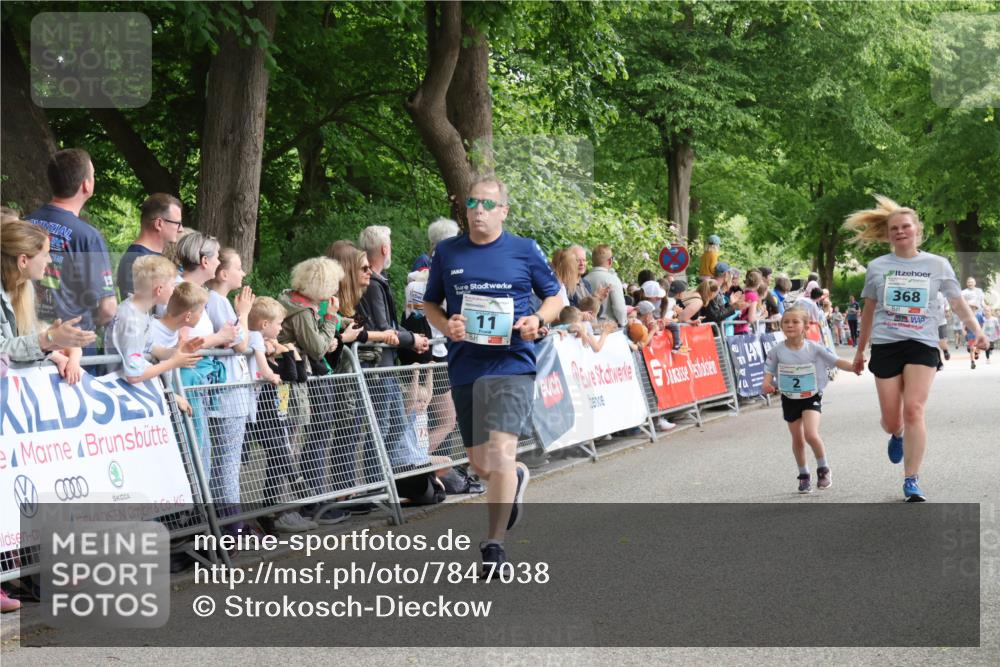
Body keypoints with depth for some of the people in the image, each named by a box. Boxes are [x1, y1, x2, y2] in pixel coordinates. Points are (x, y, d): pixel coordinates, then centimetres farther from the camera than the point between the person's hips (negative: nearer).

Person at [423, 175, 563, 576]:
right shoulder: (447, 253, 8)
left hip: (512, 364, -3)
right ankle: (516, 479, 47)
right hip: (465, 367, 3)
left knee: (501, 452, -16)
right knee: (480, 464, 11)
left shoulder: (524, 251, 3)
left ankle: (494, 543, -5)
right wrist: (446, 325, -5)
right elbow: (430, 304, 16)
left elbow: (555, 295, 12)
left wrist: (539, 320, -8)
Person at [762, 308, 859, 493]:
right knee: (797, 440, 11)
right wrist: (767, 384, -25)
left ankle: (823, 469, 5)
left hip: (811, 397, -2)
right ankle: (804, 475, 31)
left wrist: (854, 367, -26)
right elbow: (769, 371, -4)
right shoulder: (777, 351, -8)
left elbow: (836, 361, -10)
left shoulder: (814, 349, -10)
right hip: (789, 399, 2)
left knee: (811, 435, -19)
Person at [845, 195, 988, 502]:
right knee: (891, 420, 2)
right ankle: (896, 435, 41)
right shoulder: (877, 267, 7)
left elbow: (958, 302, 8)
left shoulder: (938, 265, 5)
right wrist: (860, 350, 20)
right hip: (885, 344, 1)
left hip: (922, 344, -1)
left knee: (913, 410, -16)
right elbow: (868, 311, 16)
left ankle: (912, 481, -9)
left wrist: (977, 330, -8)